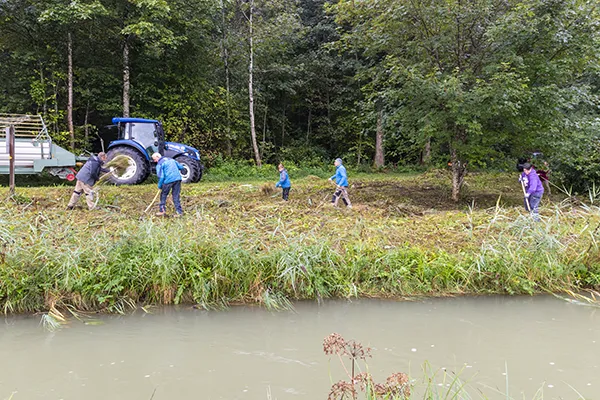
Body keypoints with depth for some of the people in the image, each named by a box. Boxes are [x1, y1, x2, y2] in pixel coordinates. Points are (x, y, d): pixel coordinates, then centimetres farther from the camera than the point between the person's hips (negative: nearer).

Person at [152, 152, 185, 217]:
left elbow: (161, 176, -9)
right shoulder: (171, 159, 19)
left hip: (169, 180, -5)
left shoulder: (159, 164, 1)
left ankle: (162, 210, 12)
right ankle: (179, 212, 7)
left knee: (163, 195, 12)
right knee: (176, 196, 10)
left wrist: (159, 186, 2)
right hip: (178, 178, 5)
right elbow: (181, 167, 20)